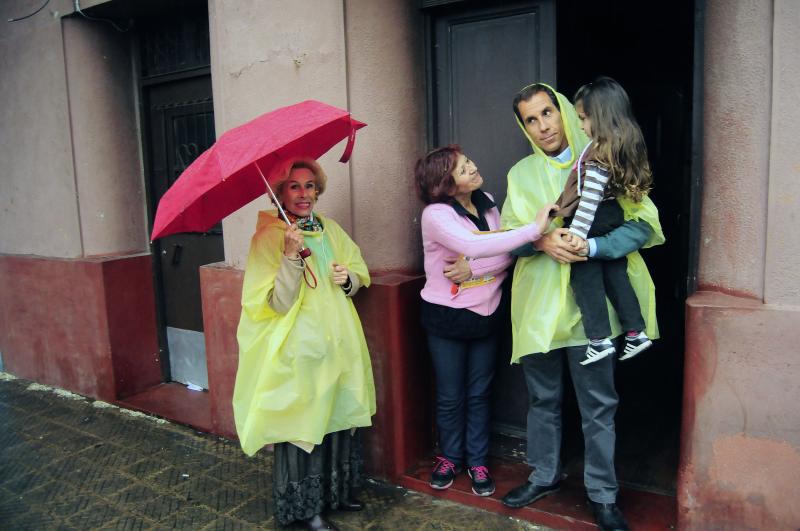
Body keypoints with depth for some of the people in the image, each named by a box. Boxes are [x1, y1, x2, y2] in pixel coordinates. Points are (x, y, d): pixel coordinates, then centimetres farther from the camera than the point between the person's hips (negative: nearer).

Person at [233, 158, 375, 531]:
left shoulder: (329, 228, 6)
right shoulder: (269, 237, -12)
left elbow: (358, 274, 15)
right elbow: (279, 304, -19)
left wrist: (348, 278, -7)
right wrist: (291, 255, -29)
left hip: (339, 344, 6)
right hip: (299, 349, -6)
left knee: (338, 419, 14)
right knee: (304, 424, 4)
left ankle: (337, 493, 35)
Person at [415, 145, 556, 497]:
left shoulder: (487, 204, 0)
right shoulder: (436, 214, -18)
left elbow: (506, 255, -6)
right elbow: (475, 247, -36)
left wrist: (473, 268, -23)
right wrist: (534, 229, -38)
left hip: (486, 312, 4)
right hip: (446, 315, -4)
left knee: (479, 393, 14)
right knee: (451, 396, 11)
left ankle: (477, 461, 31)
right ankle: (450, 457, 34)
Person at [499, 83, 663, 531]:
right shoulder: (521, 173, 10)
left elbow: (643, 223, -7)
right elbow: (508, 234, 4)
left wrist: (591, 247, -22)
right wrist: (543, 241, -17)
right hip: (538, 303, 3)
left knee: (598, 405, 6)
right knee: (544, 399, 16)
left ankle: (603, 494, 23)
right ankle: (545, 476, 35)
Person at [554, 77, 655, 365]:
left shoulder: (599, 153, -22)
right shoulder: (628, 145, 5)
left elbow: (589, 199, -25)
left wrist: (576, 234, -24)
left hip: (594, 222, -9)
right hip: (614, 216, 9)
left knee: (586, 280, 3)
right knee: (616, 275, 17)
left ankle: (599, 339, 6)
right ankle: (636, 331, 22)